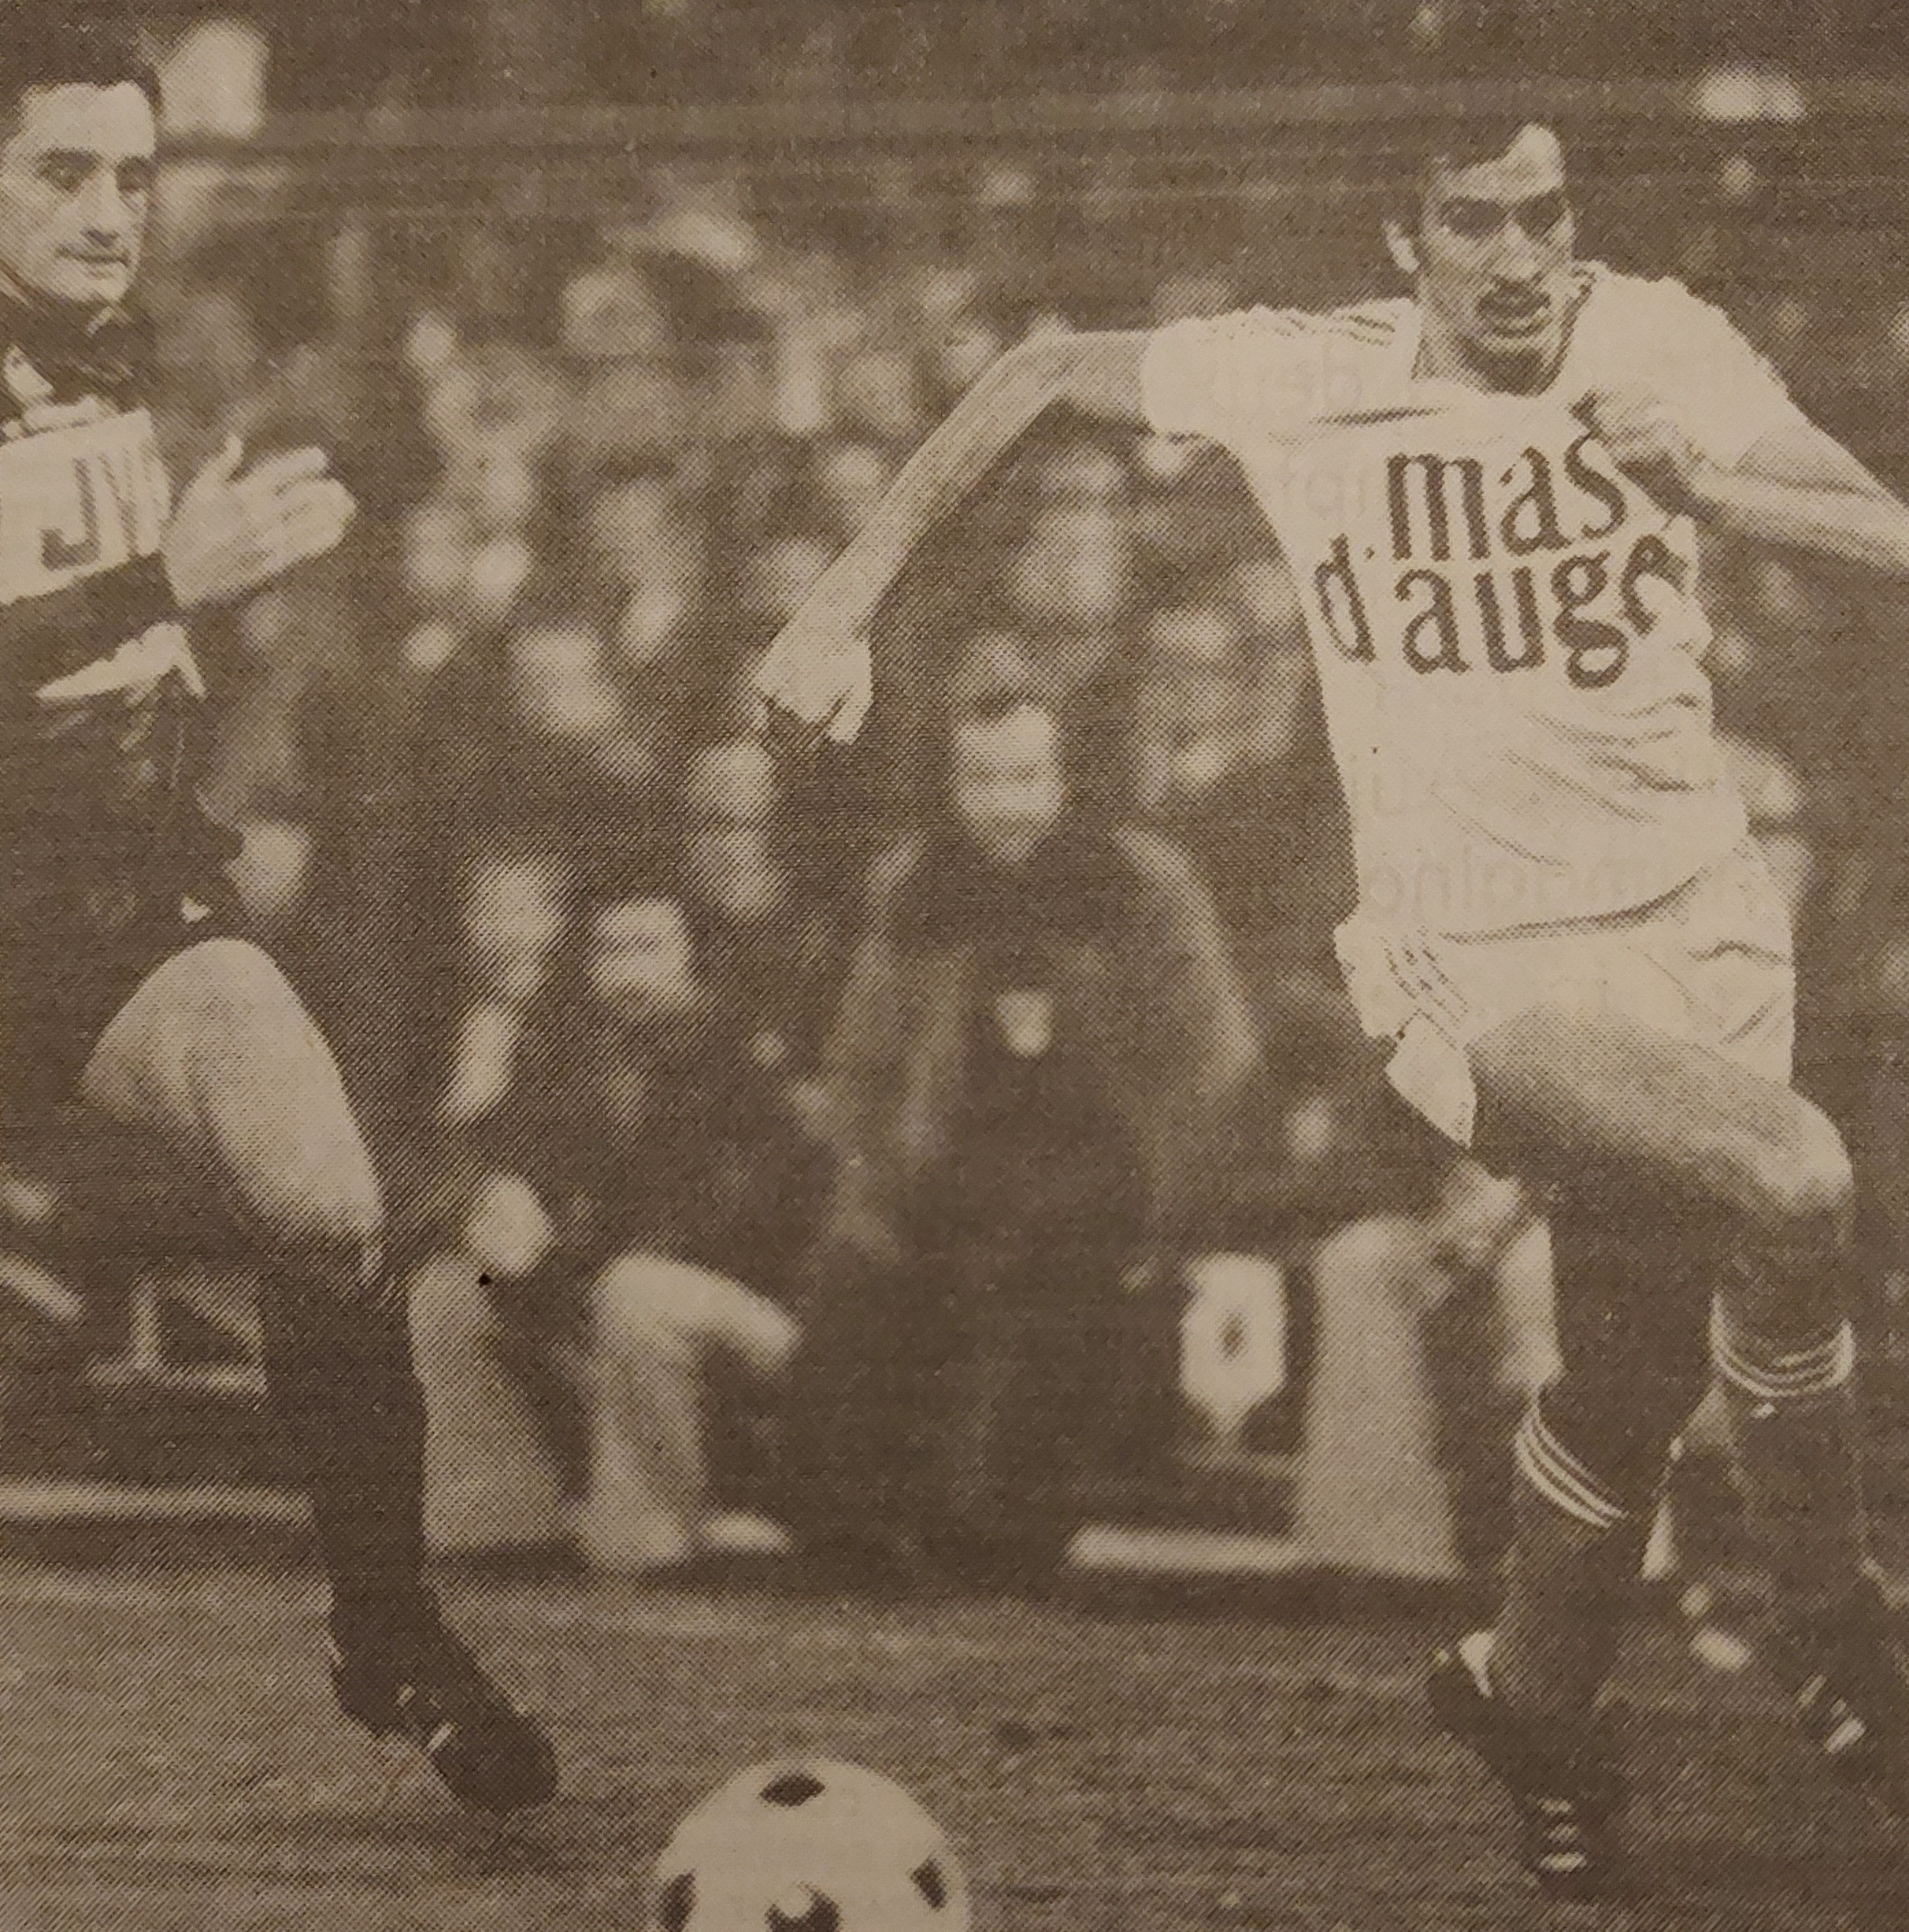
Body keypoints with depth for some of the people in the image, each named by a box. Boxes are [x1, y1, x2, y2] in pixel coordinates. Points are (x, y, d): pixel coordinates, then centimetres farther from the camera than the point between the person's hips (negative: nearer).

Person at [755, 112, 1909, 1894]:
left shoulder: (1659, 348, 0)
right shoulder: (1301, 378, -5)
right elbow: (1046, 373, 8)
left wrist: (1707, 482, -22)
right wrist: (846, 599, 4)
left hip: (1700, 914, 4)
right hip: (1481, 960, -4)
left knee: (1635, 1378, 11)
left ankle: (1538, 1702, 39)